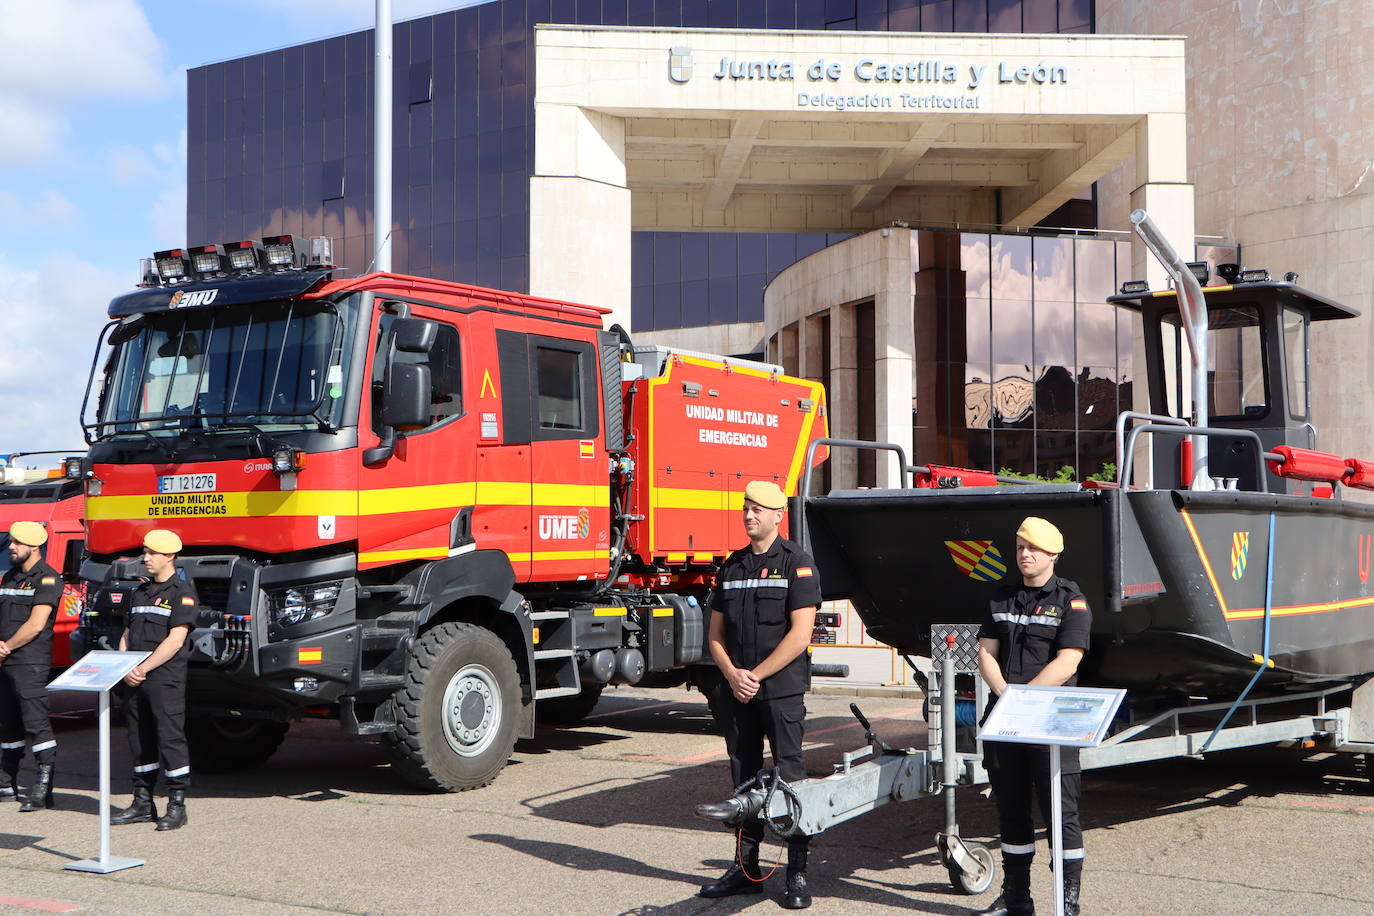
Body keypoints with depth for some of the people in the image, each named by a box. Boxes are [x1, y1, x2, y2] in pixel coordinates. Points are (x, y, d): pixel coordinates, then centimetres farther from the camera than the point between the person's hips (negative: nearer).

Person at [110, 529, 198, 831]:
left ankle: (177, 805, -2)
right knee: (140, 740, 10)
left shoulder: (181, 592, -5)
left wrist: (143, 669, -14)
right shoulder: (140, 593, 17)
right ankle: (143, 803, 18)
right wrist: (124, 669, -1)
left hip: (166, 679, -7)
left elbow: (175, 640, -13)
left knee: (170, 738, -7)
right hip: (133, 681, 7)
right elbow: (127, 635, 16)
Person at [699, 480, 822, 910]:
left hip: (781, 688, -5)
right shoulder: (732, 565, 14)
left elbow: (799, 636, -10)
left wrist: (757, 676, -11)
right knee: (744, 778, 10)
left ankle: (797, 875, 0)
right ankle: (745, 868, 18)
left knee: (789, 776, -5)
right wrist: (732, 674, -5)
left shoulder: (797, 564, -3)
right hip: (735, 690, 6)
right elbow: (715, 633, 13)